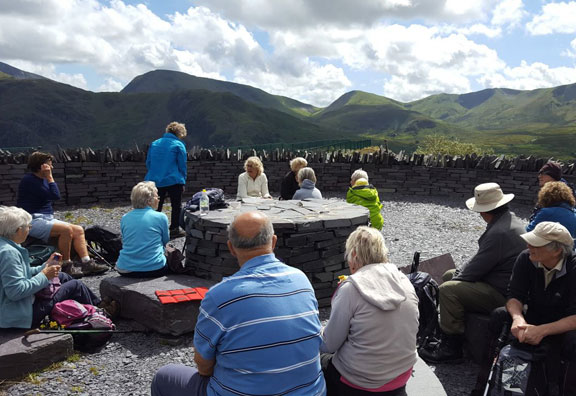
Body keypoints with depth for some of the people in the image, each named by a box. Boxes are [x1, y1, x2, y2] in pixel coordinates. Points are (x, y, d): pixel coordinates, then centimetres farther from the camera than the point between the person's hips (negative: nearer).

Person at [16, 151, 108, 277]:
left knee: (79, 230, -5)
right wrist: (50, 177, -13)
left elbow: (55, 196, 12)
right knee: (66, 229, -29)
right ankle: (66, 266, -18)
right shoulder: (29, 180, -12)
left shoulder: (42, 179, 17)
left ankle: (87, 263, -12)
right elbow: (55, 196, -18)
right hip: (34, 221, -10)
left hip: (47, 218, 10)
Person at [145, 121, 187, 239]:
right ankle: (174, 230, 13)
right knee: (176, 206, 9)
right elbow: (182, 165, -4)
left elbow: (148, 163, 15)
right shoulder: (178, 145, -4)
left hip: (154, 180, 5)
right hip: (173, 181, -4)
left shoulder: (154, 144, 12)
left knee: (156, 207, 11)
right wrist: (183, 181, 5)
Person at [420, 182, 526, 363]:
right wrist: (460, 272, 8)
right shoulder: (510, 219, 7)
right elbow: (481, 259, 15)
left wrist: (458, 277, -3)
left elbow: (476, 269, -22)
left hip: (501, 293, -11)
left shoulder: (499, 232, -28)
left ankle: (451, 346, -9)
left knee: (448, 289, -23)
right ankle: (445, 330, 23)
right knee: (448, 275, 16)